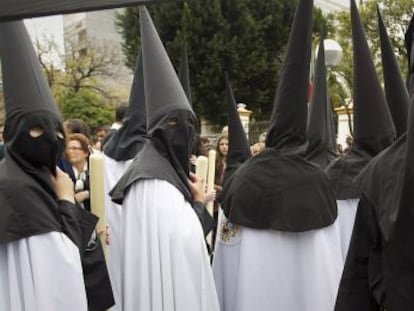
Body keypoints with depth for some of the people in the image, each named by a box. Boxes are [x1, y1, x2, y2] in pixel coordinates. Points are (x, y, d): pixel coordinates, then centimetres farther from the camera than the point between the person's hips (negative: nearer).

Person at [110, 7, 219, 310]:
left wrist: (194, 203, -5)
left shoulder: (172, 168, 9)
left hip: (180, 269, 10)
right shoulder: (153, 179, -20)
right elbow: (180, 237, -23)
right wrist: (199, 203, -10)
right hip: (166, 278, -9)